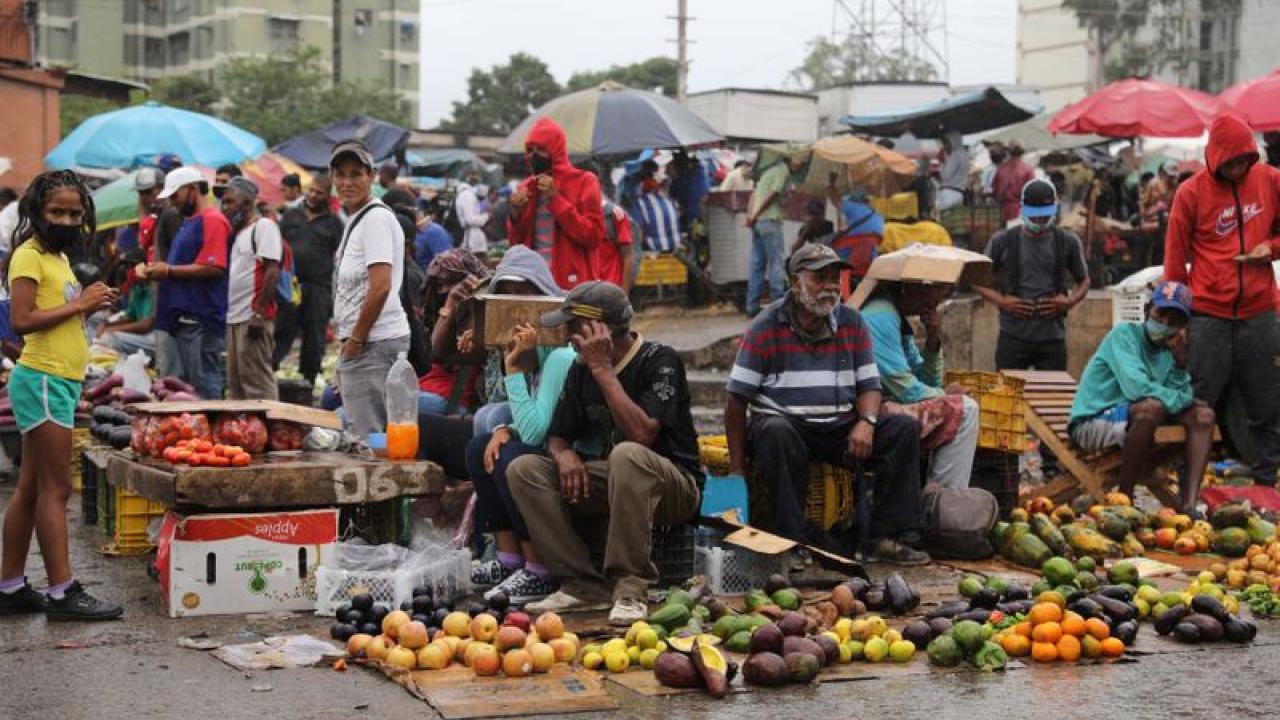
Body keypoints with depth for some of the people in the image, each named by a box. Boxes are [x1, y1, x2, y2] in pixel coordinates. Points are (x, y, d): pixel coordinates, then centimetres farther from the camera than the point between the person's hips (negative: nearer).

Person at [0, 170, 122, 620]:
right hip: (42, 380, -9)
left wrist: (90, 308, 2)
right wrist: (79, 304, -18)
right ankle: (62, 592, -3)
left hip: (59, 381, 9)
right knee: (55, 488, -7)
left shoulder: (58, 256, 17)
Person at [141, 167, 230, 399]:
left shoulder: (212, 221, -11)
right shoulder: (190, 221, 21)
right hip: (185, 318, 10)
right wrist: (158, 271, 12)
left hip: (201, 320, -10)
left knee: (204, 388, -8)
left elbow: (213, 268, -20)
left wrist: (169, 270, -12)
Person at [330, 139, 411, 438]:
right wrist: (349, 343, 17)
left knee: (369, 438, -8)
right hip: (362, 343, 10)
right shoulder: (355, 219, 19)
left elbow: (381, 288, -20)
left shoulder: (377, 218, -12)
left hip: (374, 344, -10)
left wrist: (355, 340, -14)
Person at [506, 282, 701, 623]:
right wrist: (565, 454, -13)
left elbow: (642, 435, -28)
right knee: (524, 469, -10)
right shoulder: (581, 369, 7)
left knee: (627, 455, -39)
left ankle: (630, 590, -34)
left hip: (674, 486, -7)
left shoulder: (660, 361, -14)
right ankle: (581, 583, -15)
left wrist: (603, 369, -24)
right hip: (609, 482, 7)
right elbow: (557, 436, 13)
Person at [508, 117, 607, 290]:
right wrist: (516, 214, -3)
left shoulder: (584, 181, -1)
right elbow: (517, 242, 17)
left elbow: (594, 236, -11)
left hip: (572, 285, -5)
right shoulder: (526, 187, 14)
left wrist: (556, 199, -14)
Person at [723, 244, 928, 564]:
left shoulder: (852, 323, 7)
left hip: (841, 427, 4)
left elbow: (869, 385, 10)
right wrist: (737, 468, -13)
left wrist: (866, 422, -15)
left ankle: (889, 536, -14)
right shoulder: (765, 328, -6)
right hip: (786, 422, -4)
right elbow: (737, 399, -6)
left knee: (905, 428, -15)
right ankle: (797, 540, -32)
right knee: (776, 432, -38)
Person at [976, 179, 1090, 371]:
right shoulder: (1003, 241, 3)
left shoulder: (1068, 242, 6)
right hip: (1012, 336, -1)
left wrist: (1070, 301, -4)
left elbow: (1083, 281, 17)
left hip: (1053, 338, 1)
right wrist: (1000, 301, -8)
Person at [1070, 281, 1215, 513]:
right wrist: (1182, 400, -13)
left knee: (1203, 414, -4)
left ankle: (1187, 505, -19)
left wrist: (1180, 362, -14)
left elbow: (1181, 397, -1)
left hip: (1132, 424, 8)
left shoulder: (1168, 350, 12)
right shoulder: (1124, 334, -10)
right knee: (1152, 406, -34)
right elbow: (1136, 387, -26)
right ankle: (1124, 498, -24)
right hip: (1092, 423, -8)